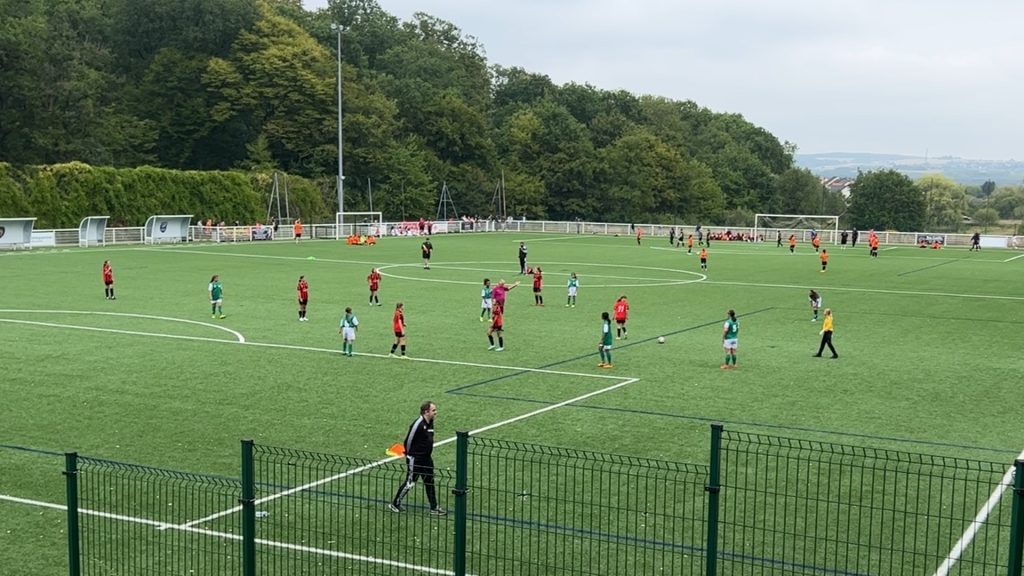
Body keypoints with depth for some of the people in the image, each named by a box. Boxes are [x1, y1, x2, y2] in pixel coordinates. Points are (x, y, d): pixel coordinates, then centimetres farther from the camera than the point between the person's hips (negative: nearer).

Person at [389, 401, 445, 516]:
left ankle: (434, 507, 18)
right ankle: (395, 504, 17)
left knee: (430, 483, 11)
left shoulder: (430, 423, 5)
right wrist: (409, 454, -4)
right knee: (409, 483, 2)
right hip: (415, 459, -8)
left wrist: (428, 453, 17)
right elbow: (408, 440, -16)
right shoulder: (418, 424, -22)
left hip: (426, 459, 8)